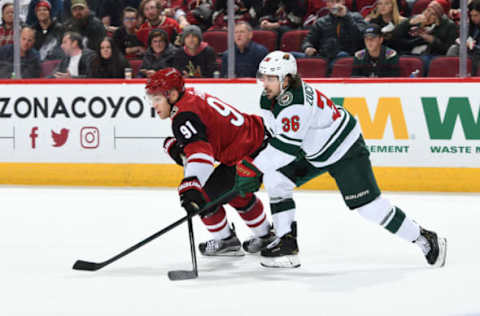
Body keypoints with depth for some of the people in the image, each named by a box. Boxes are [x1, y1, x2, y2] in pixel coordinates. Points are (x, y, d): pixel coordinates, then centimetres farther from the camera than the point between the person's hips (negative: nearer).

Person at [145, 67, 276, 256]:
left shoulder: (184, 115, -21)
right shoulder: (192, 97, 10)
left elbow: (198, 150, -38)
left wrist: (190, 187, -50)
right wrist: (173, 146, -2)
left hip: (245, 157, -10)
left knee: (204, 194, -1)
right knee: (237, 193, 33)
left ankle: (225, 241, 15)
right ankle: (265, 236, 49)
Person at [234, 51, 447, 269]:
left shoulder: (297, 101, -33)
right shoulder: (267, 100, -3)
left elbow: (287, 146, -34)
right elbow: (274, 137, 8)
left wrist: (254, 167, -31)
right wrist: (250, 165, -2)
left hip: (345, 150, -9)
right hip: (312, 153, 9)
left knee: (368, 205, -11)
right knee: (274, 179, -4)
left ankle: (425, 239, 2)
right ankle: (287, 242, 1)